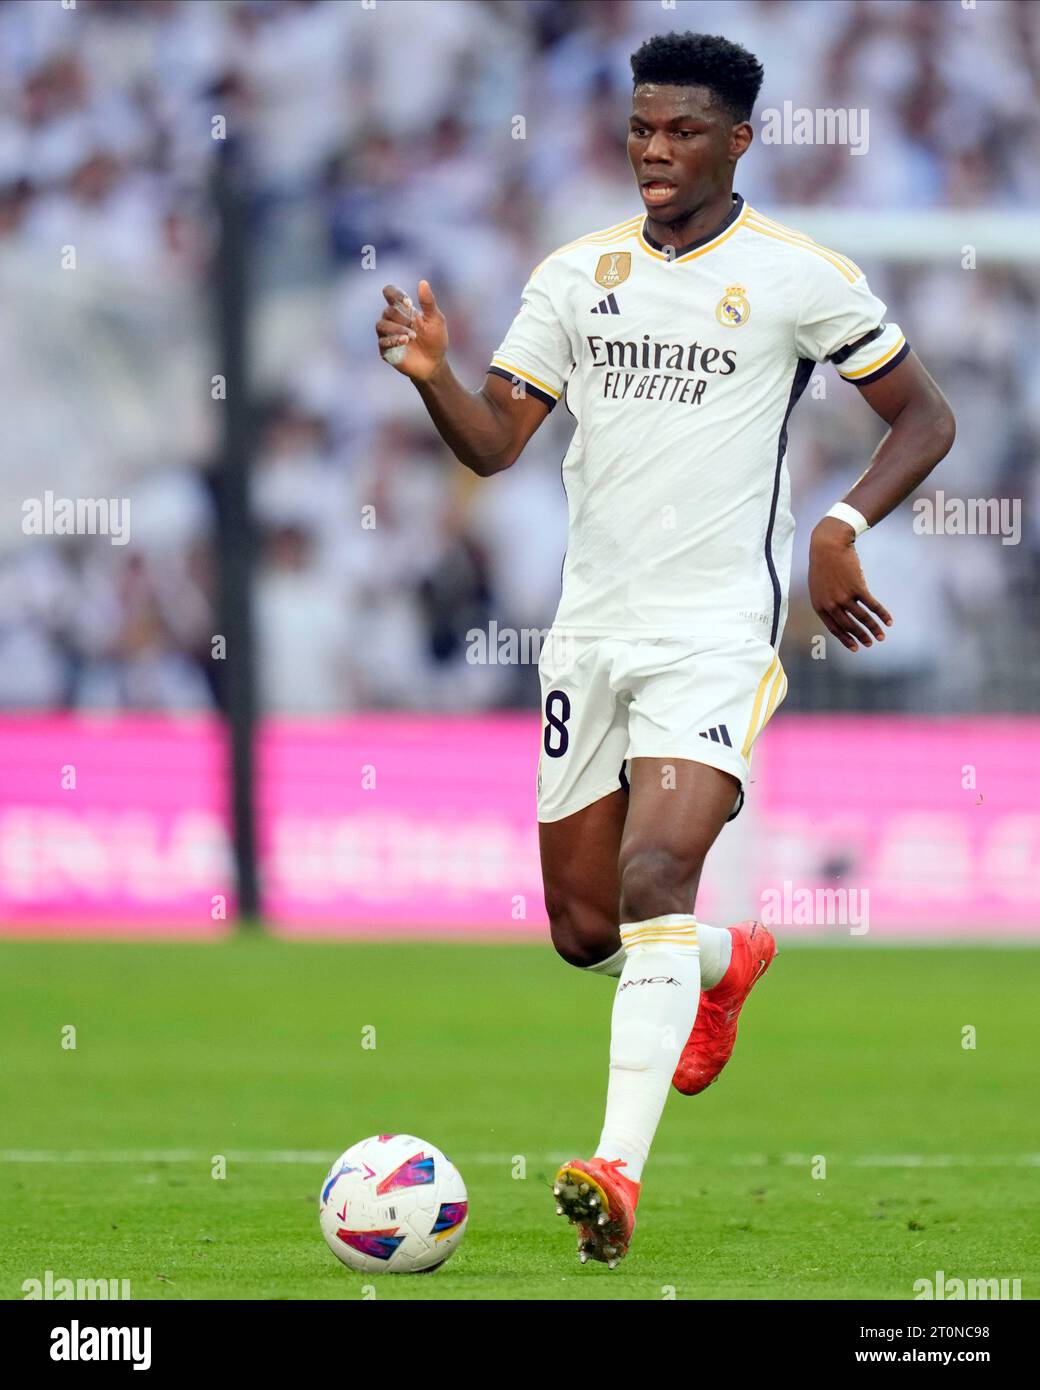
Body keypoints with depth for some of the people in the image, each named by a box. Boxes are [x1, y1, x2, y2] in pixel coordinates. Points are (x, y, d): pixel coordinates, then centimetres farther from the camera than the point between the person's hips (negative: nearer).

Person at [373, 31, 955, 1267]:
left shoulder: (799, 276, -3)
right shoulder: (577, 273, 8)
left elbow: (924, 417, 5)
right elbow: (493, 442, 7)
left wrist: (844, 526, -11)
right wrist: (430, 374, -14)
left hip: (717, 632, -5)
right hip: (591, 629, 5)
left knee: (654, 881, -24)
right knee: (581, 927, 11)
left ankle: (619, 1167, -30)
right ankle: (726, 966, 45)